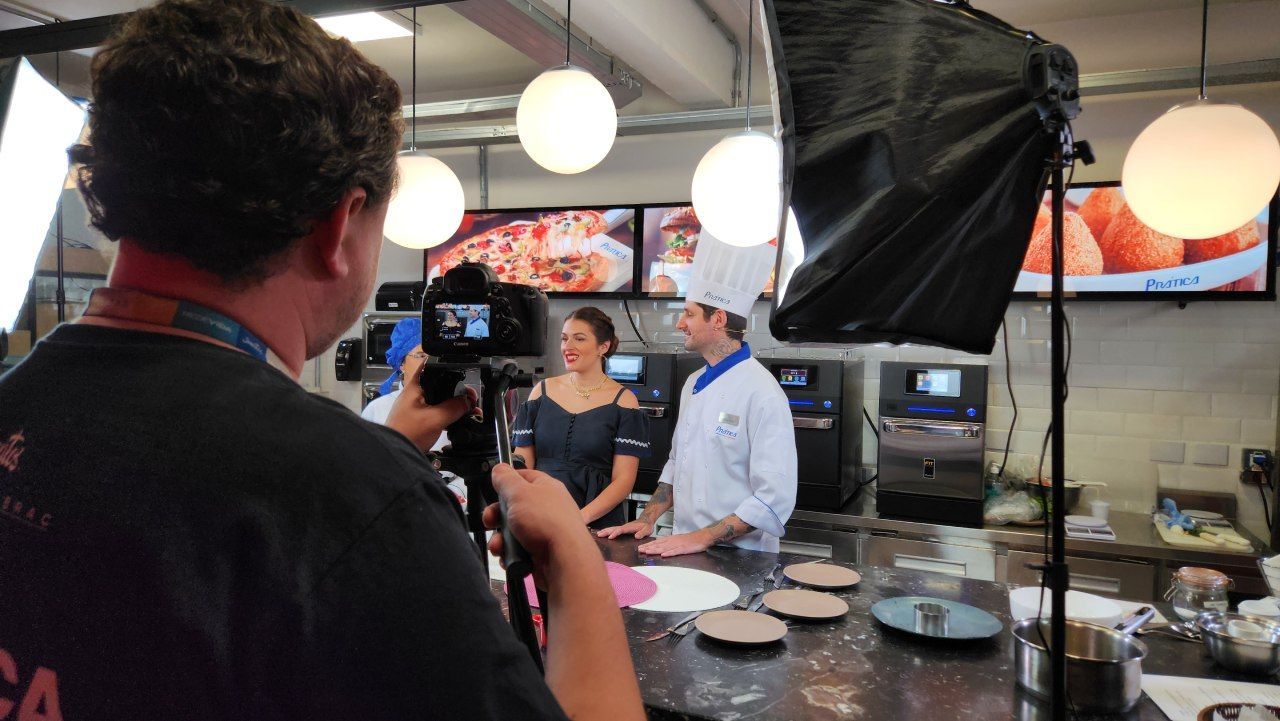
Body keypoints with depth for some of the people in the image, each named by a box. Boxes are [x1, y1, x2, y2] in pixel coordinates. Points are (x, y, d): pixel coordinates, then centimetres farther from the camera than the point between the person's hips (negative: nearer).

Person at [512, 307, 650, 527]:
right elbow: (522, 465, 9)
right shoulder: (542, 391, 9)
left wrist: (580, 518, -16)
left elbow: (623, 479, -3)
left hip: (598, 525, -2)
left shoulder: (623, 400, 1)